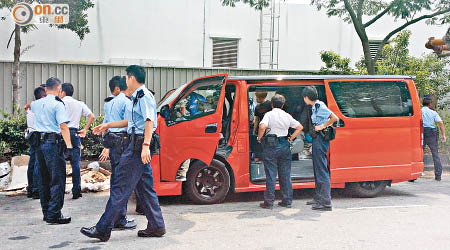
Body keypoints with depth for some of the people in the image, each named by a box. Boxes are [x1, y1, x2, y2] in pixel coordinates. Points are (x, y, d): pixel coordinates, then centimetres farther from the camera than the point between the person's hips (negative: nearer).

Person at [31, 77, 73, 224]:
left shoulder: (37, 103, 13)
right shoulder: (57, 104, -9)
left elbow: (30, 106, 38)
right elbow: (63, 126, -18)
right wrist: (69, 145, -21)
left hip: (39, 143, 8)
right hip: (53, 142, -8)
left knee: (44, 179, 14)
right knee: (57, 180, -4)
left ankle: (46, 212, 22)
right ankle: (54, 215, -5)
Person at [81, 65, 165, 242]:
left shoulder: (144, 96, -11)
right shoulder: (136, 97, 21)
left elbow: (149, 121, -20)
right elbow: (130, 121, 31)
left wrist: (145, 146, -28)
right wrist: (108, 125, 37)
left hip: (138, 145, -11)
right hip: (136, 145, 11)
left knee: (121, 187, -7)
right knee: (145, 187, 12)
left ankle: (103, 229, -2)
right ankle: (156, 226, 17)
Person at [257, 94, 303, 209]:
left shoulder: (269, 114, -5)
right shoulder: (287, 116, 8)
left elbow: (262, 127, -22)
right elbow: (300, 127, 10)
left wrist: (259, 138, -7)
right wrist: (291, 138, 12)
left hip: (271, 146, -4)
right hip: (285, 146, 4)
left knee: (271, 175, 0)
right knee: (285, 175, 11)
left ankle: (269, 202, 4)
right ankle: (287, 201, 16)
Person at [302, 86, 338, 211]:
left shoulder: (320, 106, -14)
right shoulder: (315, 107, 14)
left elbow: (334, 118, -22)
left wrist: (322, 126, -16)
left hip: (320, 139, -11)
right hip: (317, 139, 11)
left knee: (322, 170, -9)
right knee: (317, 169, 17)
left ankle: (326, 203, -8)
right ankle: (318, 198, 28)